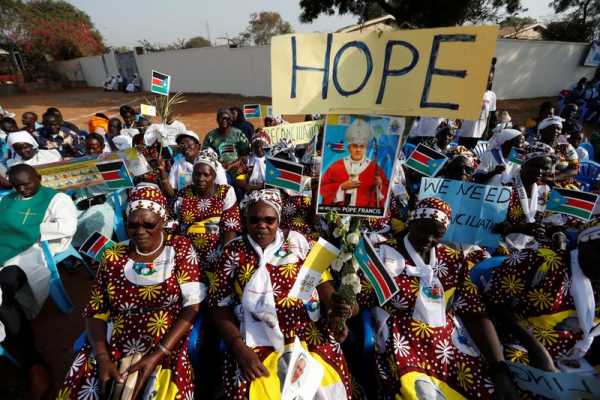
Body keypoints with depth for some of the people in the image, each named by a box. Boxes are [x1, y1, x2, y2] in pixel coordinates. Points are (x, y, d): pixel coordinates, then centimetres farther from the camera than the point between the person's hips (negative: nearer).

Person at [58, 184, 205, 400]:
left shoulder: (180, 248, -5)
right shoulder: (113, 257, 3)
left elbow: (192, 306, -8)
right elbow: (95, 311, 7)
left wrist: (157, 355, -15)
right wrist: (102, 357, -8)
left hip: (166, 348, -3)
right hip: (113, 347, 3)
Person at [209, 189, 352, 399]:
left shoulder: (298, 242, 3)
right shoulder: (234, 251, 2)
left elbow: (322, 281, 3)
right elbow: (220, 306, 1)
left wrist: (336, 307, -16)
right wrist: (240, 349, -9)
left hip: (309, 337, 1)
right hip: (258, 342, 0)